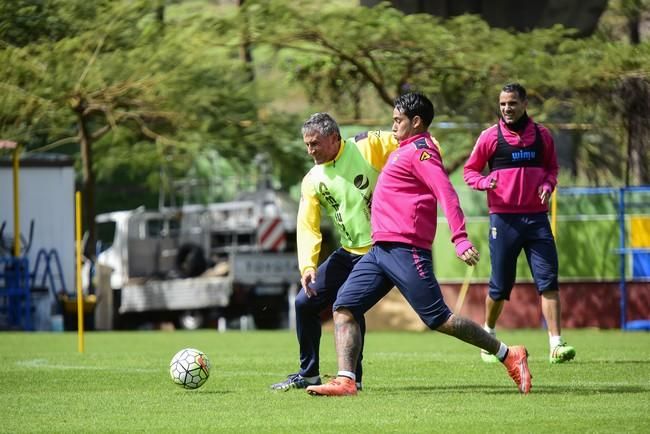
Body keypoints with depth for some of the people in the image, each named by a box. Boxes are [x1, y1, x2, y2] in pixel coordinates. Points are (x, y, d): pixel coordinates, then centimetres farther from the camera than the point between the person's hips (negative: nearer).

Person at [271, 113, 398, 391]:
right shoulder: (313, 180, 6)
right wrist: (308, 266, -15)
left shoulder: (367, 147, -8)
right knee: (305, 303, 5)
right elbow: (307, 226, -2)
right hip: (349, 253, 6)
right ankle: (308, 374, 20)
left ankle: (351, 376, -5)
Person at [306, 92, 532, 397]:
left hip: (405, 251, -10)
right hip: (380, 250, 10)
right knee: (344, 309, -3)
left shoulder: (420, 150, -7)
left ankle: (508, 355, 2)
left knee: (439, 320, -8)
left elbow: (446, 193, -19)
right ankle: (345, 381, -13)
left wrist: (460, 239, -29)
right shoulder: (403, 151, 23)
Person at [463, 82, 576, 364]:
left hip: (536, 218, 2)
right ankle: (489, 336, 27)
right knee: (500, 285, 4)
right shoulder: (490, 136, 1)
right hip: (504, 219, -2)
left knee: (548, 280, -8)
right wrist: (485, 182, -14)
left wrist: (547, 185, -1)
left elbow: (552, 167, 20)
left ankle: (556, 344, -11)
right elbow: (470, 171, 7)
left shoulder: (541, 135, 7)